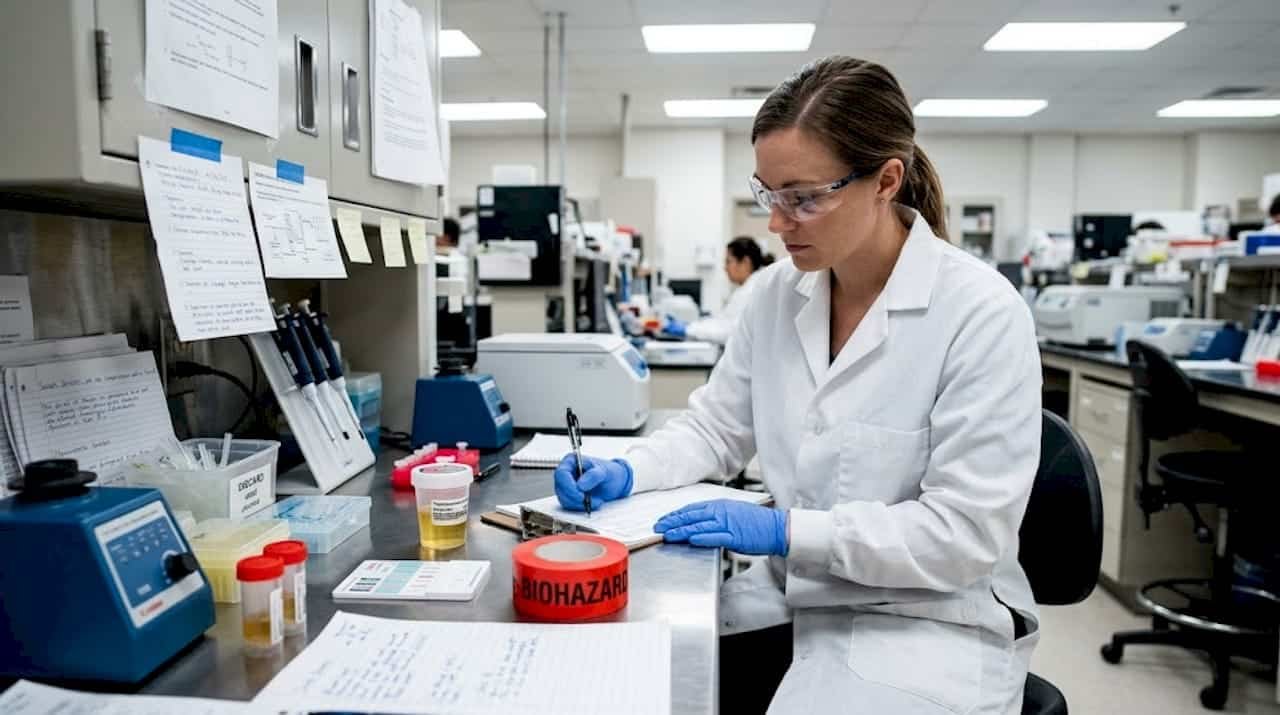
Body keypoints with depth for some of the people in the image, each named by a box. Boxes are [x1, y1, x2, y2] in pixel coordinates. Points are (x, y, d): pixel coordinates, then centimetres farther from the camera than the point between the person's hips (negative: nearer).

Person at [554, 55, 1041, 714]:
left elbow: (967, 533, -19)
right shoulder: (777, 292, -1)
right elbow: (716, 426, 10)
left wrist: (786, 530, -24)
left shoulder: (981, 313, -18)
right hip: (796, 593, 5)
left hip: (927, 618, -5)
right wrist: (628, 471, -8)